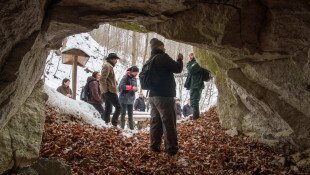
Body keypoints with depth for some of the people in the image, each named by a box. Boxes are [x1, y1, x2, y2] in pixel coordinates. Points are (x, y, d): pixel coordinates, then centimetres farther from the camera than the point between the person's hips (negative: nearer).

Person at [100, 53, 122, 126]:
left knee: (108, 109, 12)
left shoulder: (109, 66, 21)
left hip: (108, 91, 11)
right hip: (110, 91, -11)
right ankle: (114, 124, -14)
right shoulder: (107, 66, -11)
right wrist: (106, 90, -17)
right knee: (118, 107, -12)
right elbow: (102, 80, -20)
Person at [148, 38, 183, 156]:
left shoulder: (151, 60, 16)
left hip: (153, 95, 9)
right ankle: (171, 148, -1)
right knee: (169, 123, -4)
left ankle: (154, 145, 13)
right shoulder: (162, 57, -11)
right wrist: (180, 60, 7)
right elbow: (177, 69, -11)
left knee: (155, 121, 11)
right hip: (164, 95, -9)